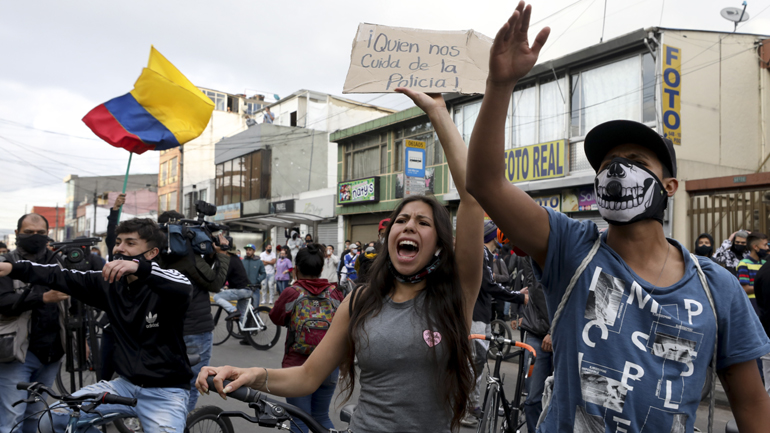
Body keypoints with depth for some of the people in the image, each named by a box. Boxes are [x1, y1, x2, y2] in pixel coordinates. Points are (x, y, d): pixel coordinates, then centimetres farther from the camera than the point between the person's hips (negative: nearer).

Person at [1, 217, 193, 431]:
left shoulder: (163, 286, -14)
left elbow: (185, 289, -36)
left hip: (166, 391, -5)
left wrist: (139, 267, -49)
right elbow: (61, 277, -1)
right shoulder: (110, 283, 4)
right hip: (125, 384, 6)